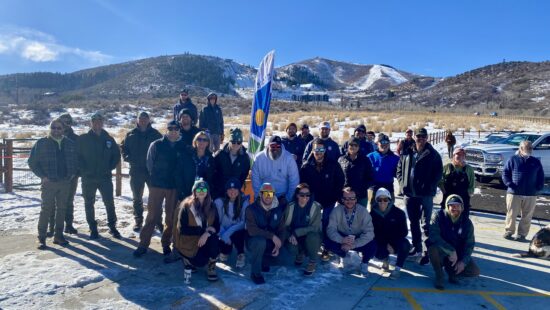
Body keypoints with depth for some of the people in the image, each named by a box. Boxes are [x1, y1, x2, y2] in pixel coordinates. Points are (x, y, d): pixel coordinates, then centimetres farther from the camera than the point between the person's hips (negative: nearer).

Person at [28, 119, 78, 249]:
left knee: (62, 209, 10)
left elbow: (76, 160, 17)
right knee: (46, 209, -2)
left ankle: (58, 235, 20)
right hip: (48, 183, -3)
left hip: (65, 182, 4)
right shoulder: (41, 143, -3)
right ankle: (41, 238, 5)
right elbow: (32, 162, 0)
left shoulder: (70, 144, 6)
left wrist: (73, 173, 3)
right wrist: (42, 176, -8)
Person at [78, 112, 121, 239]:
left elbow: (116, 155, 9)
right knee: (89, 203, 7)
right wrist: (84, 169, -9)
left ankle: (112, 226, 12)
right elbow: (78, 156, 0)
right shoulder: (83, 139, 0)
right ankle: (93, 228, 19)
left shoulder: (109, 139, 6)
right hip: (88, 177, 0)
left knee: (109, 202, 0)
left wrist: (110, 168, 0)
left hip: (105, 177, 1)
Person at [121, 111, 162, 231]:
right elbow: (123, 147, 11)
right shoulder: (131, 134, 4)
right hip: (136, 170, 2)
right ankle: (138, 220, 23)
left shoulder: (155, 133, -1)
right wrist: (127, 157, -5)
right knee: (137, 198, 10)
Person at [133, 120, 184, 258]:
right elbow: (150, 164, 4)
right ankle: (143, 244, 11)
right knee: (152, 215, 2)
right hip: (157, 185, -1)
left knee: (171, 217, 7)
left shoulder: (183, 147, 0)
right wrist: (156, 176, 5)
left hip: (174, 187, 1)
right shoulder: (156, 145, -2)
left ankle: (166, 244, 20)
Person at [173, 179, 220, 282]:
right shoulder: (186, 206, -15)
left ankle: (211, 267, -7)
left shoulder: (211, 206, -3)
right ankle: (188, 258, 12)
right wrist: (204, 229, -23)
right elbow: (182, 229, -20)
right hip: (188, 241, -3)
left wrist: (207, 233, -27)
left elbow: (217, 226, -6)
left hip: (205, 239, 4)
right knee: (201, 261, -24)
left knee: (214, 238, -29)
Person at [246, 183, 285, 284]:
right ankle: (255, 273, -17)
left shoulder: (278, 209, -2)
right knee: (260, 241, -35)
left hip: (270, 243, 6)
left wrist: (278, 245, -17)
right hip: (254, 241, -5)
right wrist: (272, 236, -31)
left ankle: (264, 262, 16)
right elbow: (251, 230, -27)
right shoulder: (251, 209, -16)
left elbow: (281, 229, 0)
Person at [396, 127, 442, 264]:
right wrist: (403, 184, 0)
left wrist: (429, 187, -12)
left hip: (425, 195, -4)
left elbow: (438, 173, -3)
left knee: (425, 224, -2)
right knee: (413, 222, 16)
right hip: (409, 193, 4)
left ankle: (427, 252, 4)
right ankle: (416, 247, 29)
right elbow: (399, 169, 12)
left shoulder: (433, 155, -3)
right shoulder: (407, 153, 6)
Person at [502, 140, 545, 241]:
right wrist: (509, 184, -13)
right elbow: (505, 173, 0)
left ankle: (522, 234, 18)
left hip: (531, 194, 3)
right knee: (511, 214, 3)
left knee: (527, 216, 6)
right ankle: (508, 232, 17)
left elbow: (541, 177, 14)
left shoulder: (536, 161, 11)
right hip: (514, 193, -3)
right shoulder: (513, 159, 1)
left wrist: (539, 187, 0)